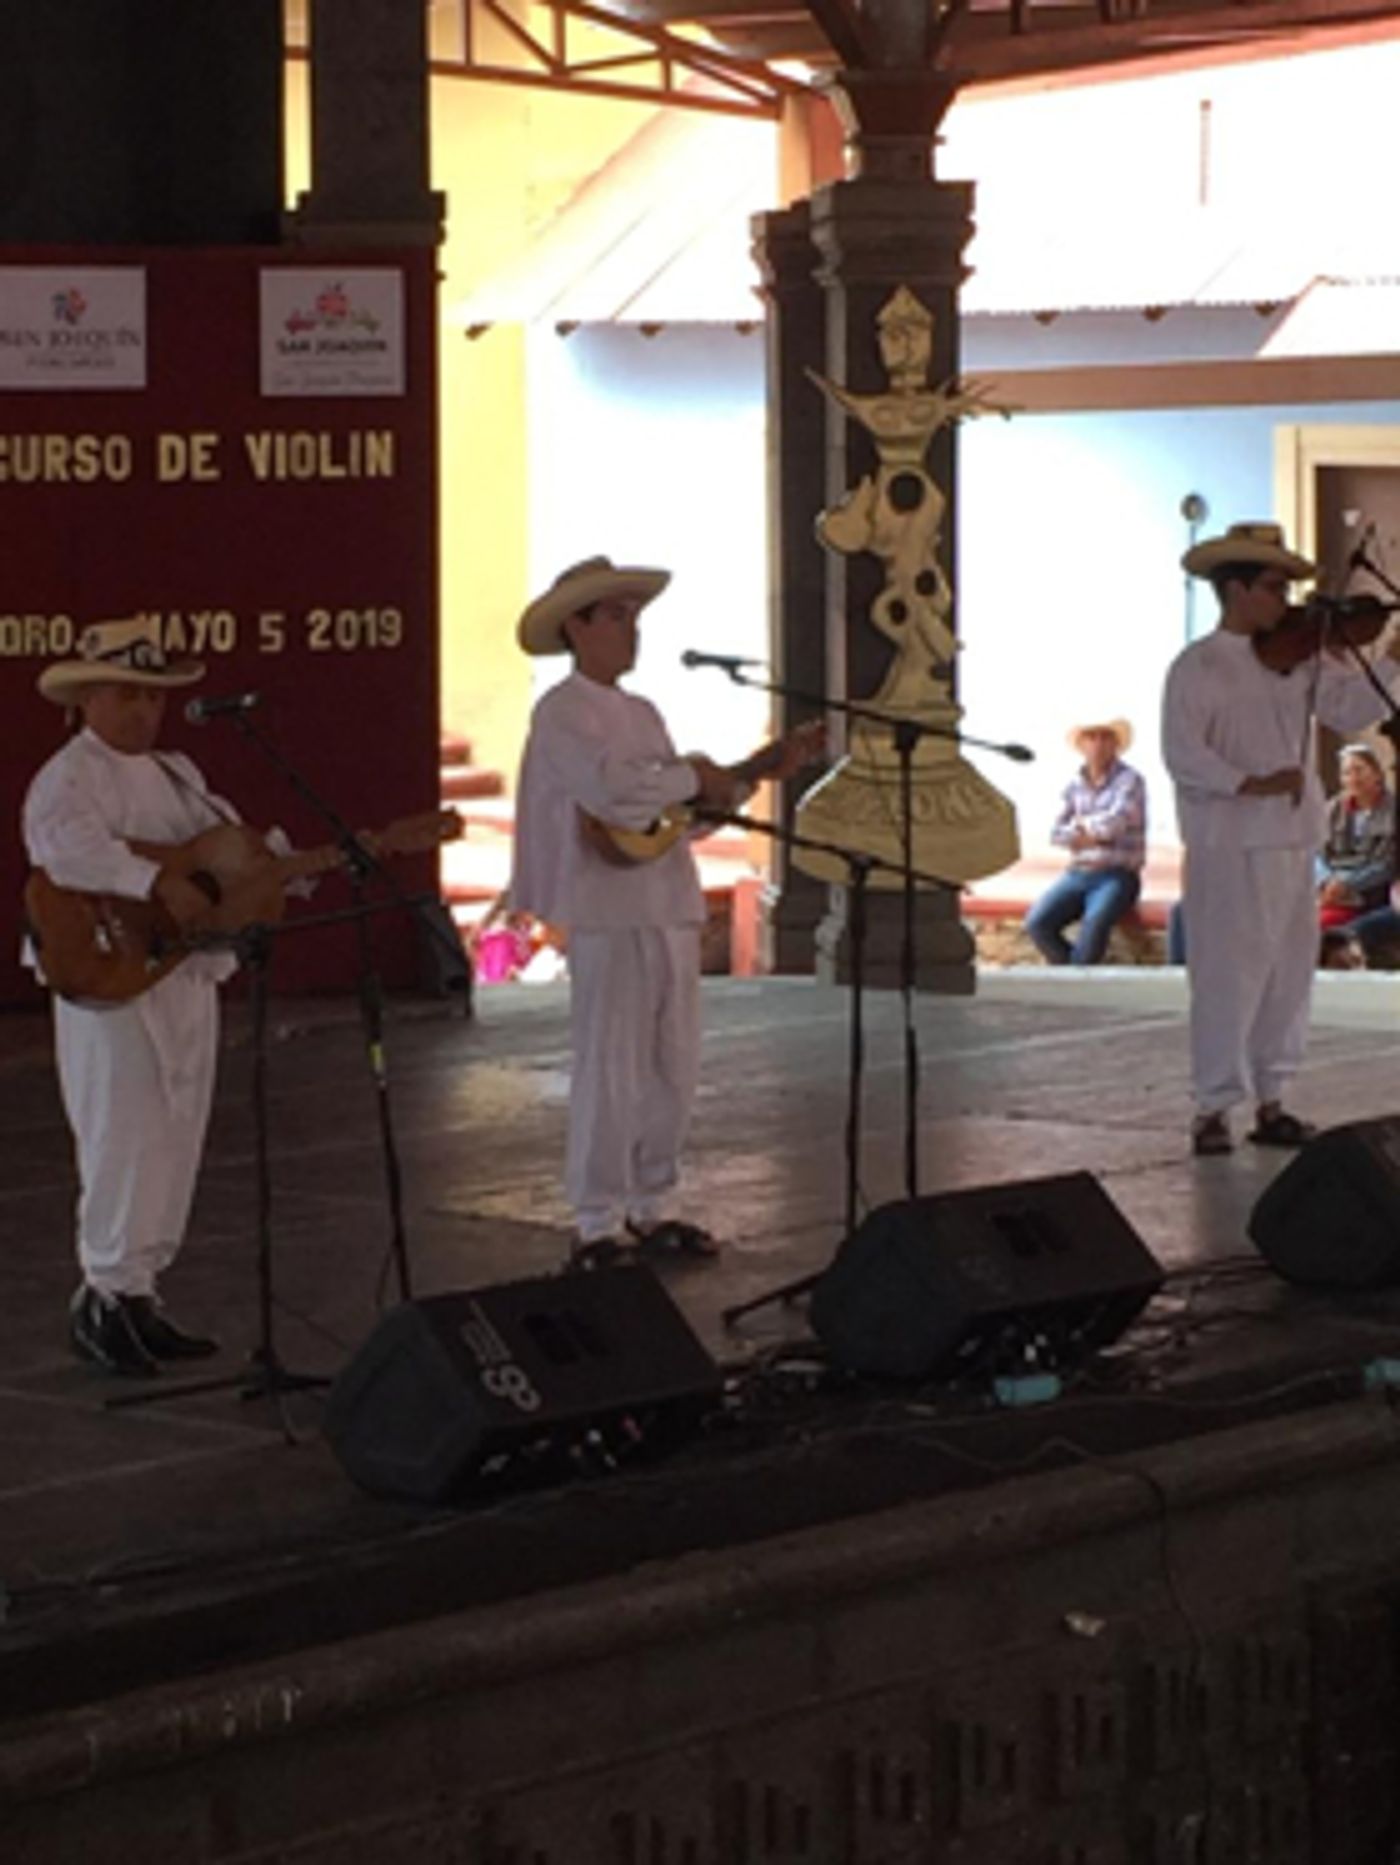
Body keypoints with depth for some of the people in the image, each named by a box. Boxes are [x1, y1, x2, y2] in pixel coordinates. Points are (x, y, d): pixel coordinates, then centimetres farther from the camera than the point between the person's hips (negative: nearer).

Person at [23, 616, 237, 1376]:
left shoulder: (176, 773, 18)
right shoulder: (69, 776, -10)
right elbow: (68, 843, -30)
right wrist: (159, 884, -37)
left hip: (187, 978, 9)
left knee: (172, 1144, 11)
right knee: (124, 1142, -8)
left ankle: (139, 1292, 19)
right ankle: (106, 1297, 1)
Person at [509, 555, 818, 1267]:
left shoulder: (642, 714, 19)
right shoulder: (562, 713, -9)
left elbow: (689, 802, 19)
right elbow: (613, 790, -25)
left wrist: (754, 777, 8)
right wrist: (693, 778, -12)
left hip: (670, 907, 9)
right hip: (608, 912, -9)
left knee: (673, 1069, 11)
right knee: (611, 1073, -5)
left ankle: (649, 1208, 22)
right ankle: (598, 1227, 2)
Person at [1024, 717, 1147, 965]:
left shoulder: (1129, 781, -4)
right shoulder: (1075, 784, 12)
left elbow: (1116, 823, -19)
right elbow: (1056, 834, 7)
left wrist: (1083, 824, -2)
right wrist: (1093, 835, -10)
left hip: (1118, 876, -5)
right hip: (1078, 873, 5)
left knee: (1094, 923, -35)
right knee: (1037, 922, -20)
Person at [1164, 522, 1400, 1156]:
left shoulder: (1299, 658, 11)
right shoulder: (1196, 668, -6)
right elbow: (1182, 754, -17)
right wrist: (1250, 784, -28)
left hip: (1292, 842, 6)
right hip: (1229, 848, -6)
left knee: (1289, 974, 9)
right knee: (1229, 977, -4)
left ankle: (1270, 1103, 18)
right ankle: (1213, 1110, 4)